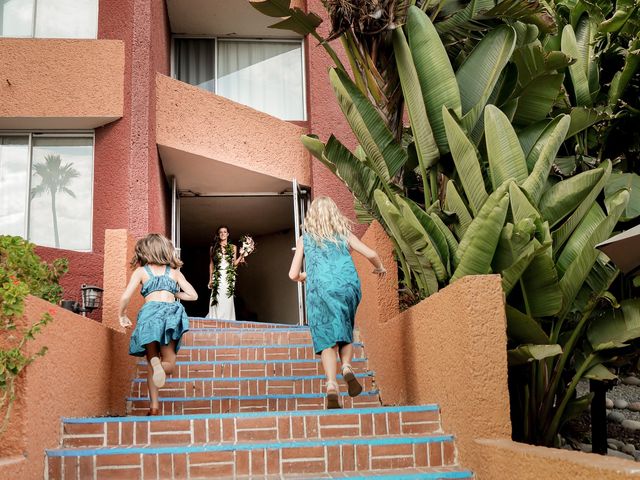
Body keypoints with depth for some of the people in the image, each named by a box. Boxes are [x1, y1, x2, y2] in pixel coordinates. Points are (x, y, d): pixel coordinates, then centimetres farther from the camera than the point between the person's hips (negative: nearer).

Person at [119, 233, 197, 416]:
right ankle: (160, 366, -30)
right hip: (170, 313, 1)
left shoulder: (140, 271, 13)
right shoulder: (174, 271, 19)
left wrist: (123, 316, 20)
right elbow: (193, 295, 16)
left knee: (151, 363, 12)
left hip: (149, 314, -1)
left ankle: (154, 406, -3)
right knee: (169, 363, 8)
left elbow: (125, 298, 3)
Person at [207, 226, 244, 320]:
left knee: (227, 301, -6)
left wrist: (241, 256, -8)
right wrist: (210, 279, 5)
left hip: (229, 277, 0)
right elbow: (211, 264, 11)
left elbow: (234, 263, 9)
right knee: (217, 302, -8)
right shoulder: (213, 248, 10)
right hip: (217, 276, 0)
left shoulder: (233, 247, 11)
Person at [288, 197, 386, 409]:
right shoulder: (344, 234, 16)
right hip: (348, 287, 1)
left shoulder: (305, 239, 16)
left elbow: (293, 274, 14)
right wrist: (379, 268, 29)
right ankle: (347, 367, -11)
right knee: (345, 333, 17)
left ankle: (332, 386, -21)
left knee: (327, 338, -2)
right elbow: (371, 254, 8)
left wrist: (304, 276, 36)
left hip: (320, 290, -1)